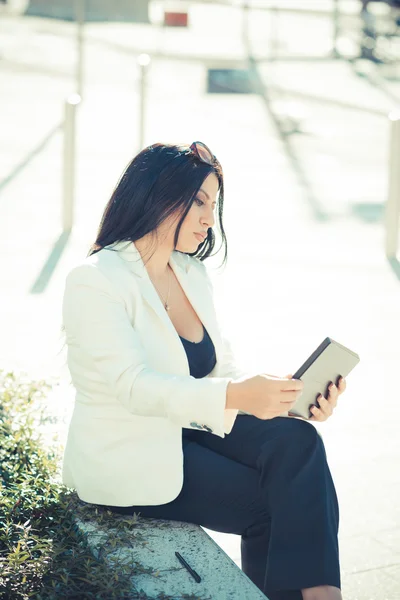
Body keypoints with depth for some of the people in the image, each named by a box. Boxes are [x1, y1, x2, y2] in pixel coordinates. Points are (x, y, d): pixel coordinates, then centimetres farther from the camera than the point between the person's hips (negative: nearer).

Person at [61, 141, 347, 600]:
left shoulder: (192, 274, 9)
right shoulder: (94, 281, -15)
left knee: (296, 441, -20)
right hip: (128, 457, -6)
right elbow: (134, 385, -26)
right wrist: (235, 396, -40)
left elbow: (222, 369, 5)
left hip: (190, 429, 6)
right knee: (268, 503, -19)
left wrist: (289, 397, -15)